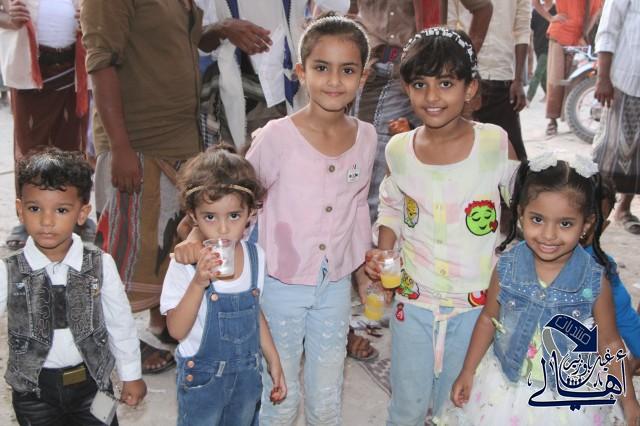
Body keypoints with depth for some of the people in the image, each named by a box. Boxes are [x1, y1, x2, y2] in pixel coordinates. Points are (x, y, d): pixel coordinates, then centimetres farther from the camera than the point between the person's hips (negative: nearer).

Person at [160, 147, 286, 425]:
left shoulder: (255, 256, -8)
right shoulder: (185, 265, -21)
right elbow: (177, 330, -22)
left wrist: (274, 361, 9)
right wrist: (198, 283, -34)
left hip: (247, 373, 4)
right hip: (202, 377, -4)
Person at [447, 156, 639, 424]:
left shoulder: (594, 282, -19)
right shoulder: (507, 268, -16)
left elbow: (608, 344, -6)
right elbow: (489, 319, 0)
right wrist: (468, 372, 5)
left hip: (570, 398, -1)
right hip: (505, 389, 1)